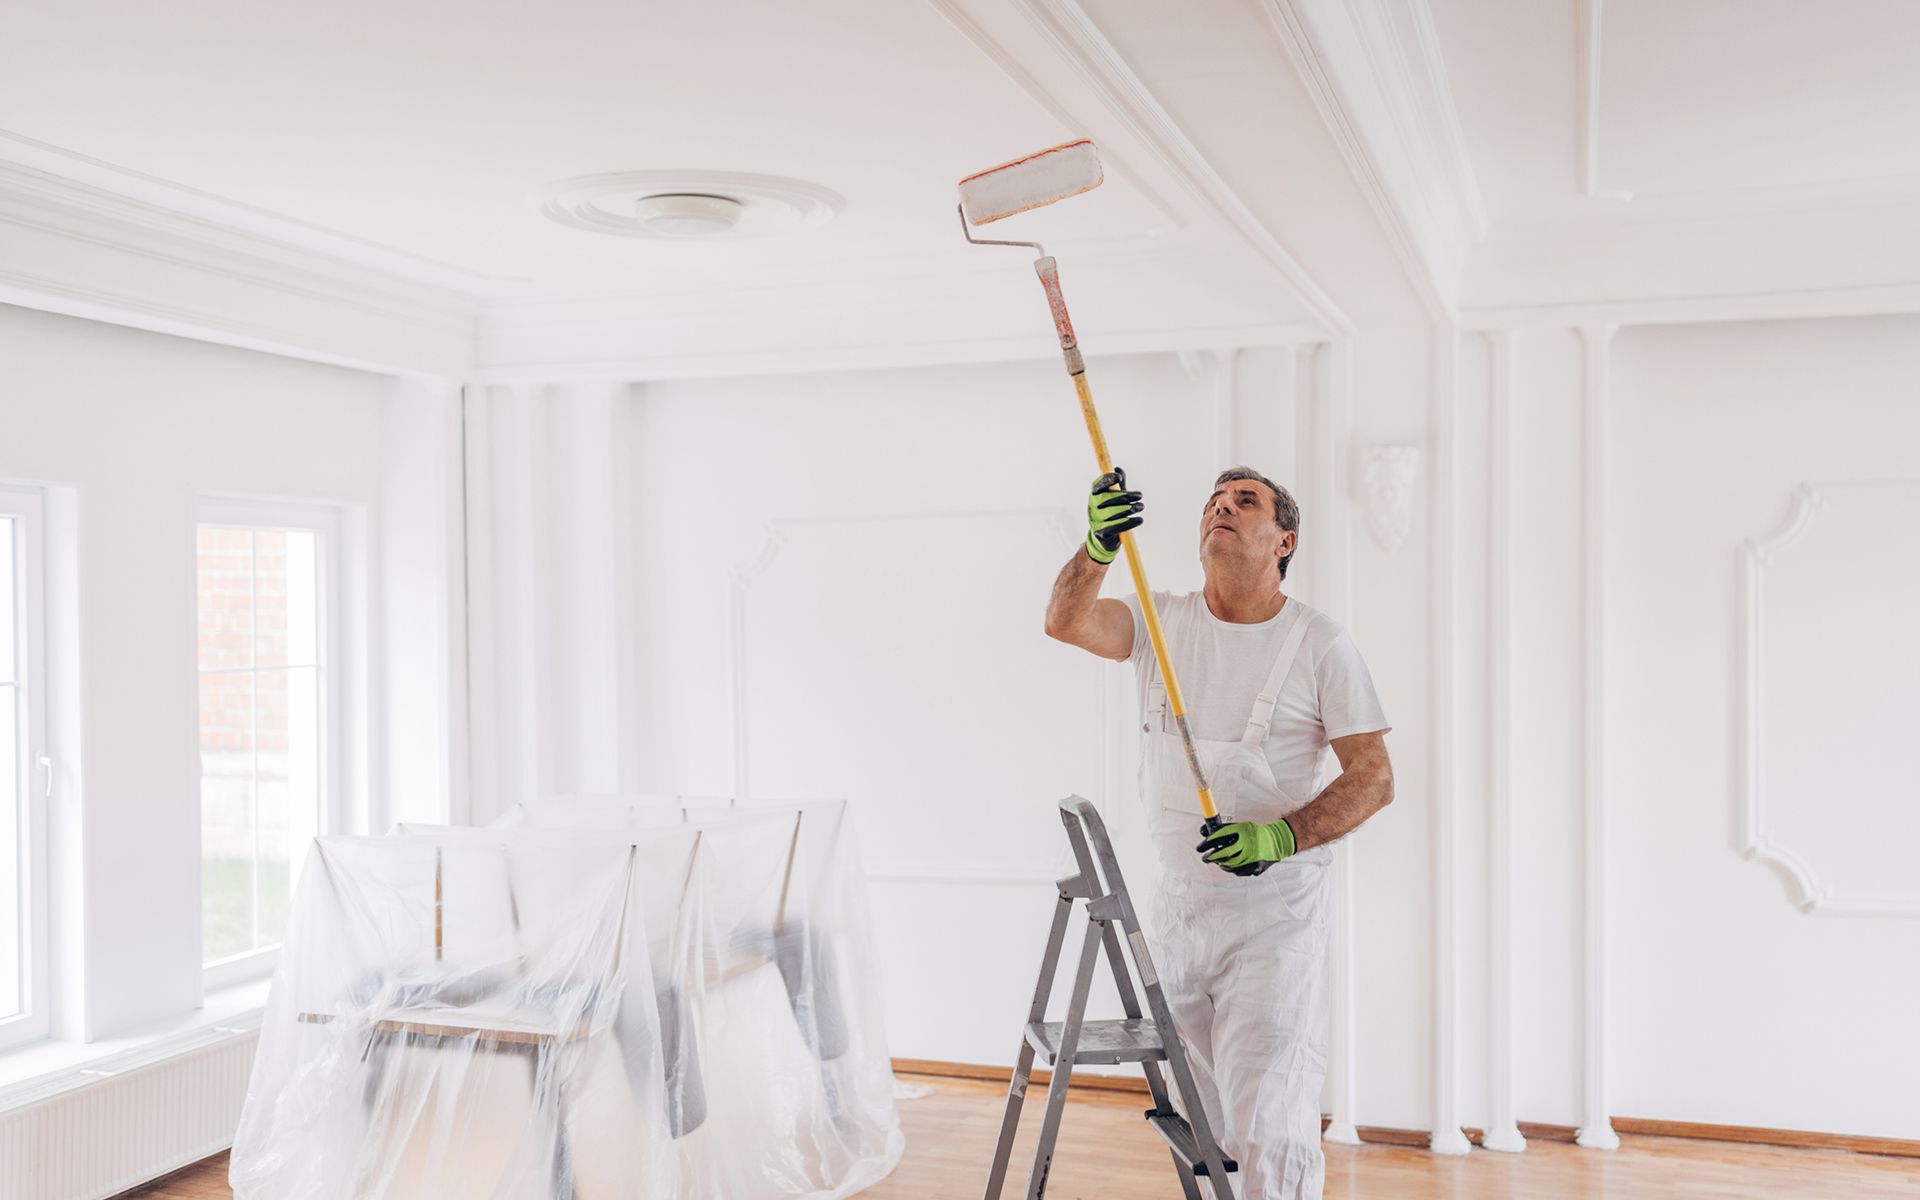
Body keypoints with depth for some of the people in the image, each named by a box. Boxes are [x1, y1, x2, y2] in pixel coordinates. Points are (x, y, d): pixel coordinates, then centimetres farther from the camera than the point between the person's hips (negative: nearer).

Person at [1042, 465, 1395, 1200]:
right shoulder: (1164, 622, 3)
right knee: (1205, 1124, 17)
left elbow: (1374, 778, -8)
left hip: (1276, 914, -4)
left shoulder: (1319, 644, -6)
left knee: (1266, 1127, -9)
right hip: (1179, 905, 4)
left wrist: (1281, 838, -24)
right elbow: (1065, 623, -15)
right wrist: (1097, 550, -36)